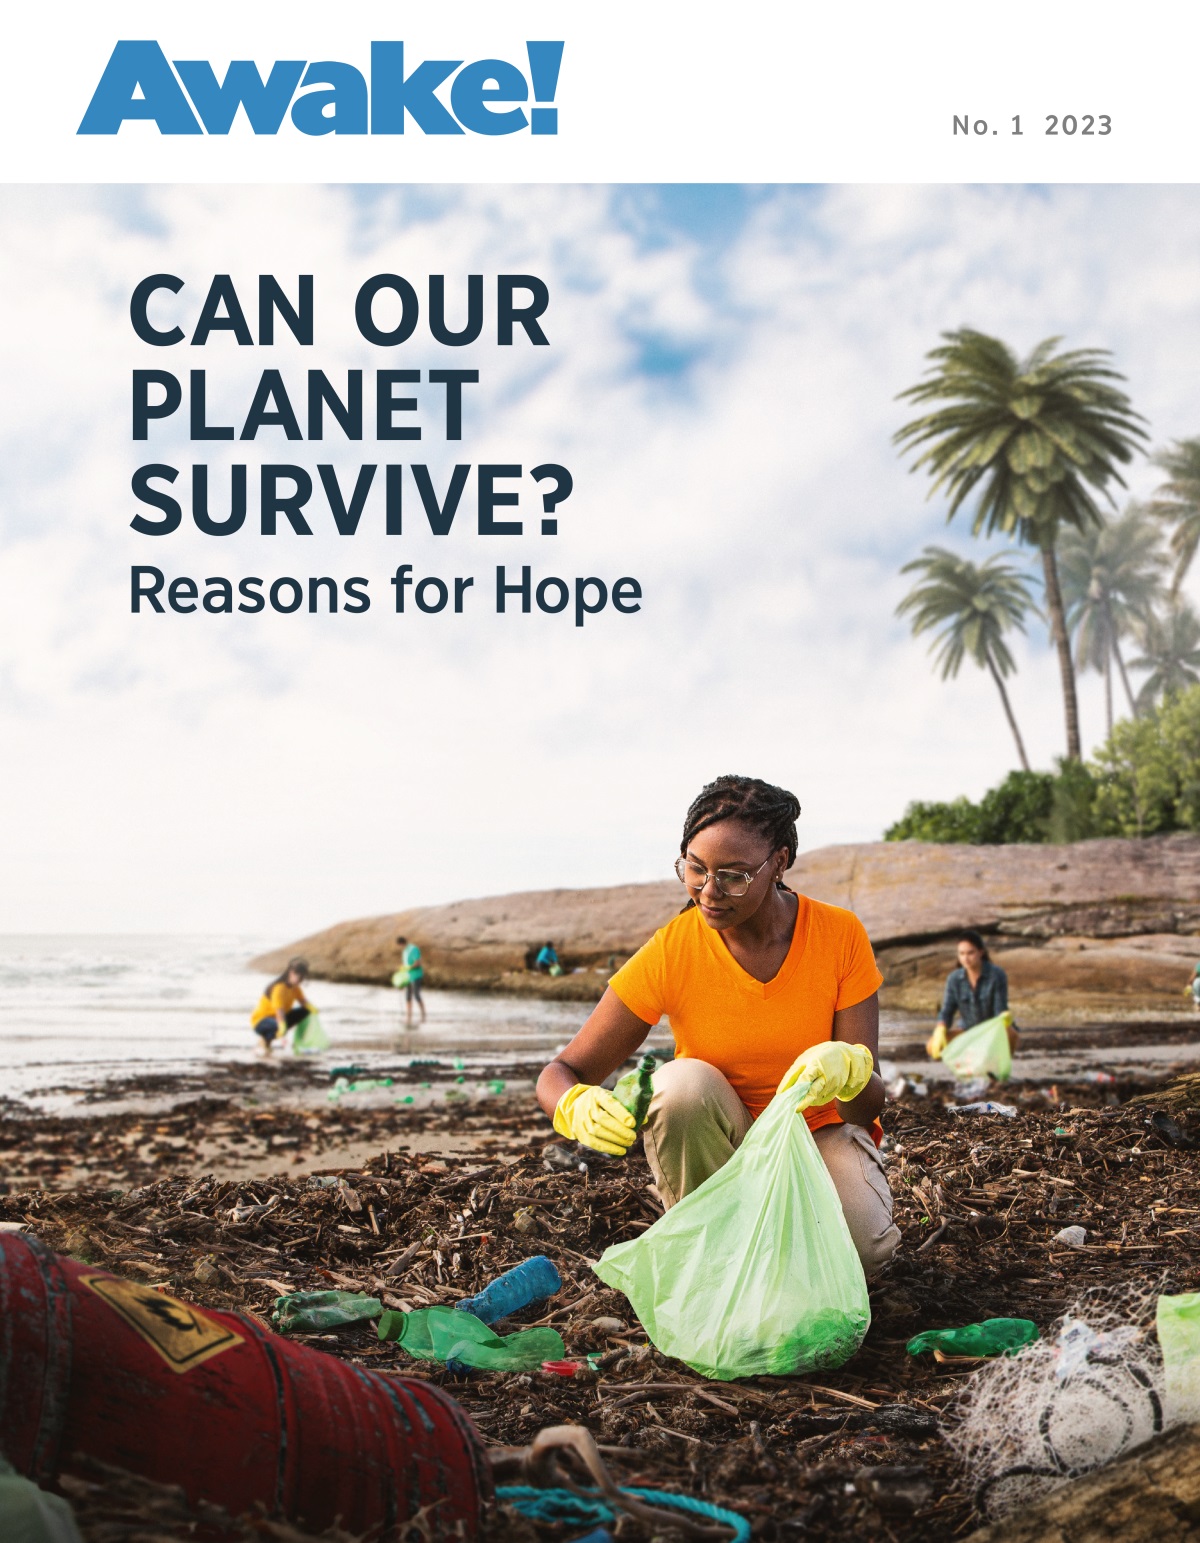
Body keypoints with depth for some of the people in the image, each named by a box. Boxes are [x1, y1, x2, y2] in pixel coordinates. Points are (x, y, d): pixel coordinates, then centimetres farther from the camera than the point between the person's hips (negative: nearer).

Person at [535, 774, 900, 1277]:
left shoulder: (840, 935, -15)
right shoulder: (670, 952, -16)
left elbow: (868, 1105, -16)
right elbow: (559, 1075, -15)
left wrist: (848, 1069, -40)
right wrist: (578, 1107, -40)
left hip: (821, 1132, 0)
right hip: (715, 1148, 0)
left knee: (862, 1244, -32)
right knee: (684, 1083, -33)